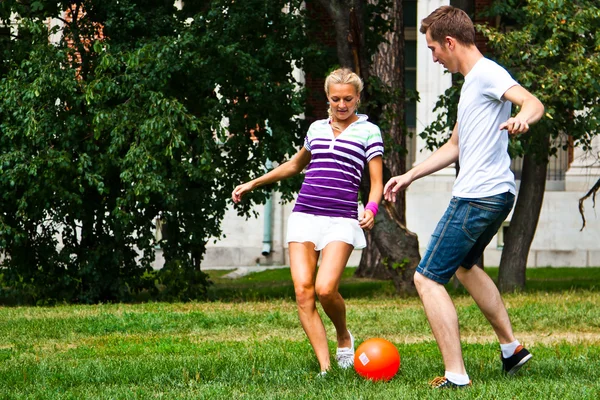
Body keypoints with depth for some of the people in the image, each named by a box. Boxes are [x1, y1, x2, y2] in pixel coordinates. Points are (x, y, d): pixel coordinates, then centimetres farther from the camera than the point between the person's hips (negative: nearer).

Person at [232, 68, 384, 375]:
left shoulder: (368, 131, 5)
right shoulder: (317, 128, 18)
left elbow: (377, 183, 2)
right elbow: (294, 165, 34)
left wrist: (371, 209, -19)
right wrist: (253, 183, 35)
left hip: (341, 220, -4)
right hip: (305, 215, 4)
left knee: (325, 289, -22)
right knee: (303, 292, -11)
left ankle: (344, 336, 10)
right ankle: (325, 368, -10)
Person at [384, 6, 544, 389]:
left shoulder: (486, 73, -13)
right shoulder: (471, 83, 19)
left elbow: (534, 102, -30)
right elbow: (455, 147, 30)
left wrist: (521, 119, -52)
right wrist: (409, 176, 30)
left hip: (477, 197, -11)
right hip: (495, 196, 11)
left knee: (428, 279, -9)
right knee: (464, 265, 32)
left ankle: (456, 377, -13)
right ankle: (512, 347, 35)